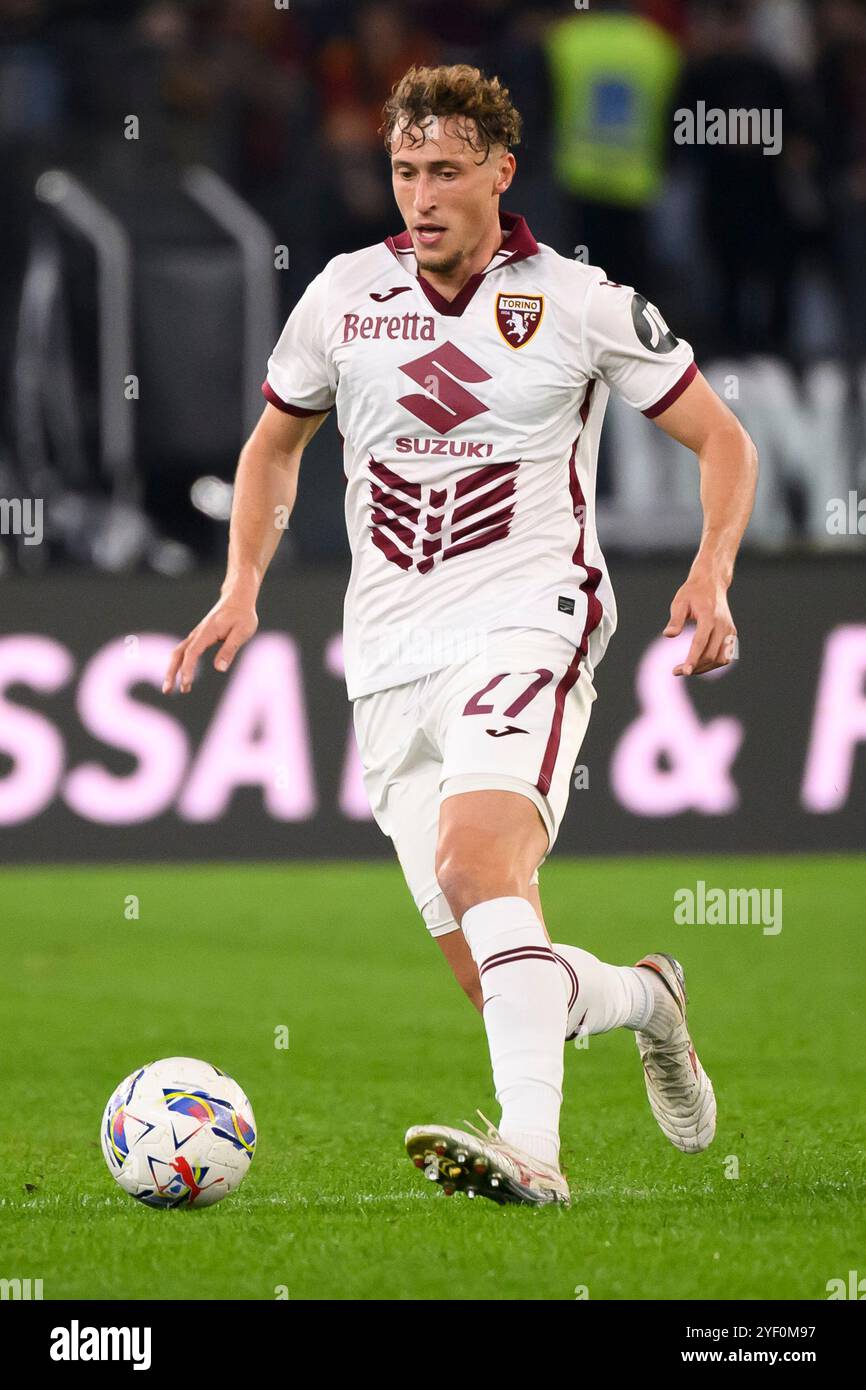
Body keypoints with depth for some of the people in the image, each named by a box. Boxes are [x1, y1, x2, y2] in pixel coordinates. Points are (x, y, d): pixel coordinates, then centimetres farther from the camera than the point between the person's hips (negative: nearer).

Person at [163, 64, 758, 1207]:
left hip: (524, 628, -4)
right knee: (499, 981, 0)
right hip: (389, 665, 4)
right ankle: (641, 998, 33)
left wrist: (713, 572, -9)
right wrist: (242, 585, 11)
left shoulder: (582, 303, 1)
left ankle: (530, 1147, -43)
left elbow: (722, 440, 8)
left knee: (478, 860, -33)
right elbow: (274, 444, 25)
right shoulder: (345, 296, 10)